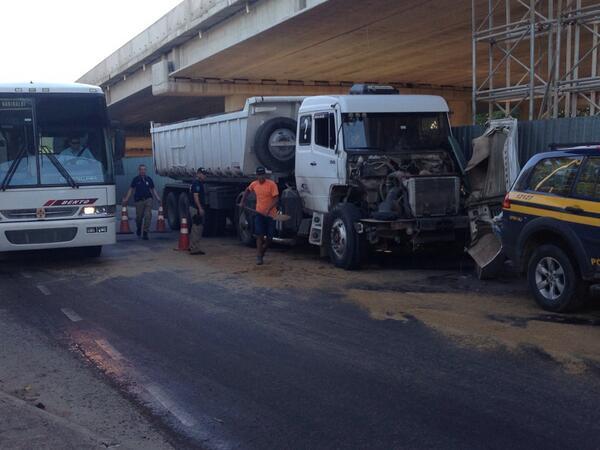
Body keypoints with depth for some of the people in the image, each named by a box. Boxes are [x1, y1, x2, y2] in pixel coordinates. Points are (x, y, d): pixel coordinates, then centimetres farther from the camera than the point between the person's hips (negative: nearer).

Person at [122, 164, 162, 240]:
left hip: (148, 199, 1)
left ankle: (145, 233, -6)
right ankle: (138, 229, 37)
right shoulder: (136, 179, 2)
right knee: (139, 216, 6)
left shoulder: (149, 179, 8)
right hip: (139, 200, -1)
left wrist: (158, 198, 6)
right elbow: (131, 189, 3)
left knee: (148, 216, -10)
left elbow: (153, 190, 14)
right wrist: (126, 199, -5)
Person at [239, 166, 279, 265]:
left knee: (269, 237, 4)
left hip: (270, 214, -2)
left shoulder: (272, 184, -13)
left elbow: (276, 199, -15)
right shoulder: (254, 184, 1)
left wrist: (268, 209, -26)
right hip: (259, 213, 2)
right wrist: (242, 201, 16)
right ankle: (259, 257, -4)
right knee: (260, 235, -7)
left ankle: (262, 251, 31)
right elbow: (247, 190, 24)